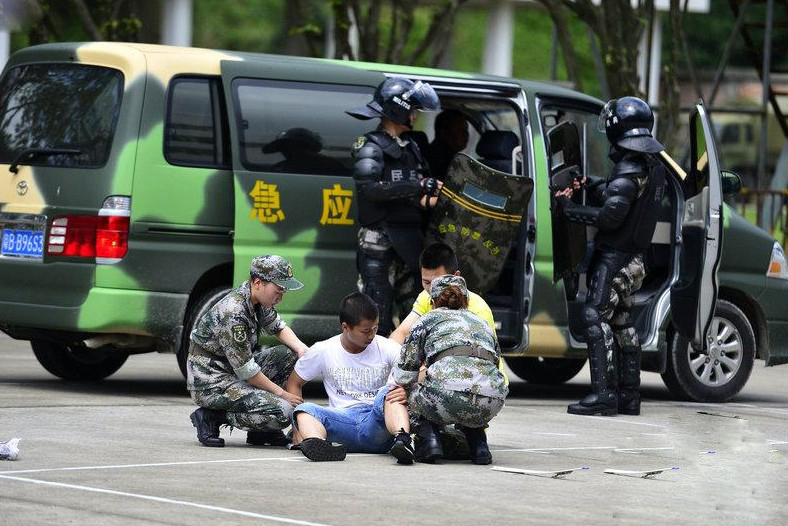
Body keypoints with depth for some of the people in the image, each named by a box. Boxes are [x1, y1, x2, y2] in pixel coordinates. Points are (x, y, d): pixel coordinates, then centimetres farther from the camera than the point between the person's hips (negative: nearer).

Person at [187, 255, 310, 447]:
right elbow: (246, 371, -22)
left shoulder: (258, 301, 1)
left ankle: (259, 431, 7)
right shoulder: (233, 314, -26)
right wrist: (280, 393, -12)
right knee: (282, 413, -22)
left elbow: (278, 327, 19)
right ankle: (211, 417, -6)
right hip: (210, 383, -10)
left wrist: (302, 349, -2)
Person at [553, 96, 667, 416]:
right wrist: (596, 189, 11)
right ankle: (629, 396, 18)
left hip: (614, 257, -10)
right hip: (633, 258, 10)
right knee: (621, 322, 15)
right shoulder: (654, 168, 11)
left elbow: (610, 216, -23)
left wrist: (568, 208, -14)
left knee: (596, 318, -12)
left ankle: (603, 393, -19)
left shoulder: (628, 171, -19)